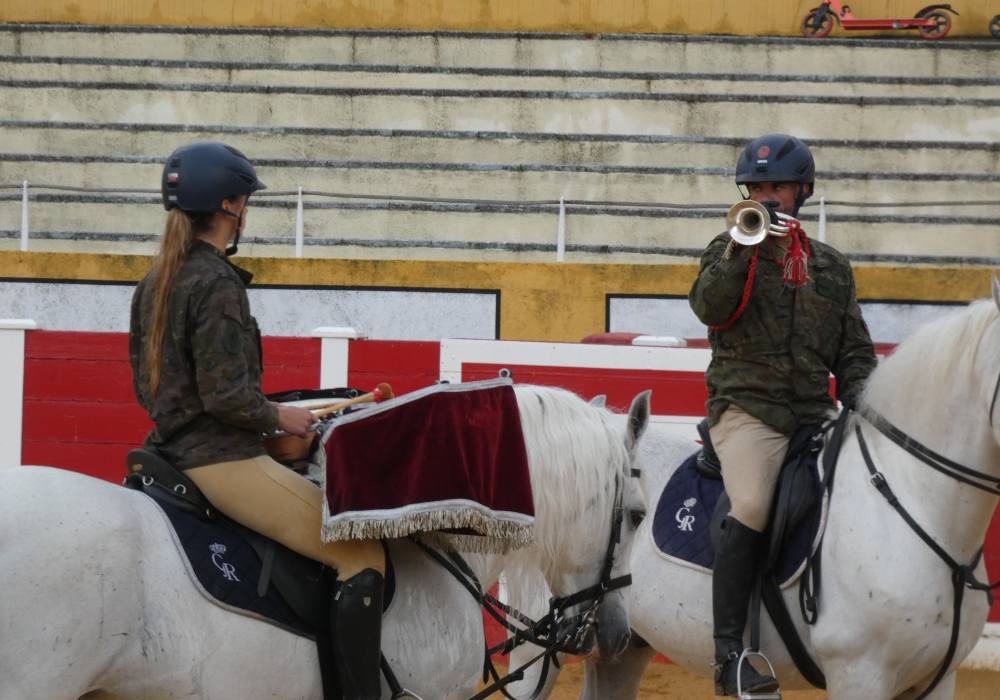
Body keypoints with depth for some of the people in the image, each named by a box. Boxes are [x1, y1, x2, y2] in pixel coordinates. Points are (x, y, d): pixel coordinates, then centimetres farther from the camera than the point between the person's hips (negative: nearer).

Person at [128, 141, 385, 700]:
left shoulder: (155, 283, 12)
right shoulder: (218, 283, -17)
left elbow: (147, 384, 18)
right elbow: (226, 395, -22)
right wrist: (280, 417, -6)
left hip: (174, 447, 11)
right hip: (223, 458, -11)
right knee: (361, 553, -8)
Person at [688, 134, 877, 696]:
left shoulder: (831, 266, 19)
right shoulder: (731, 250, 9)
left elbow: (855, 349, 20)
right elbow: (709, 306, -11)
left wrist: (857, 400, 3)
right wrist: (745, 247, -19)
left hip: (815, 414, 5)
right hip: (747, 410, -5)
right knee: (752, 508, -28)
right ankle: (729, 653, -30)